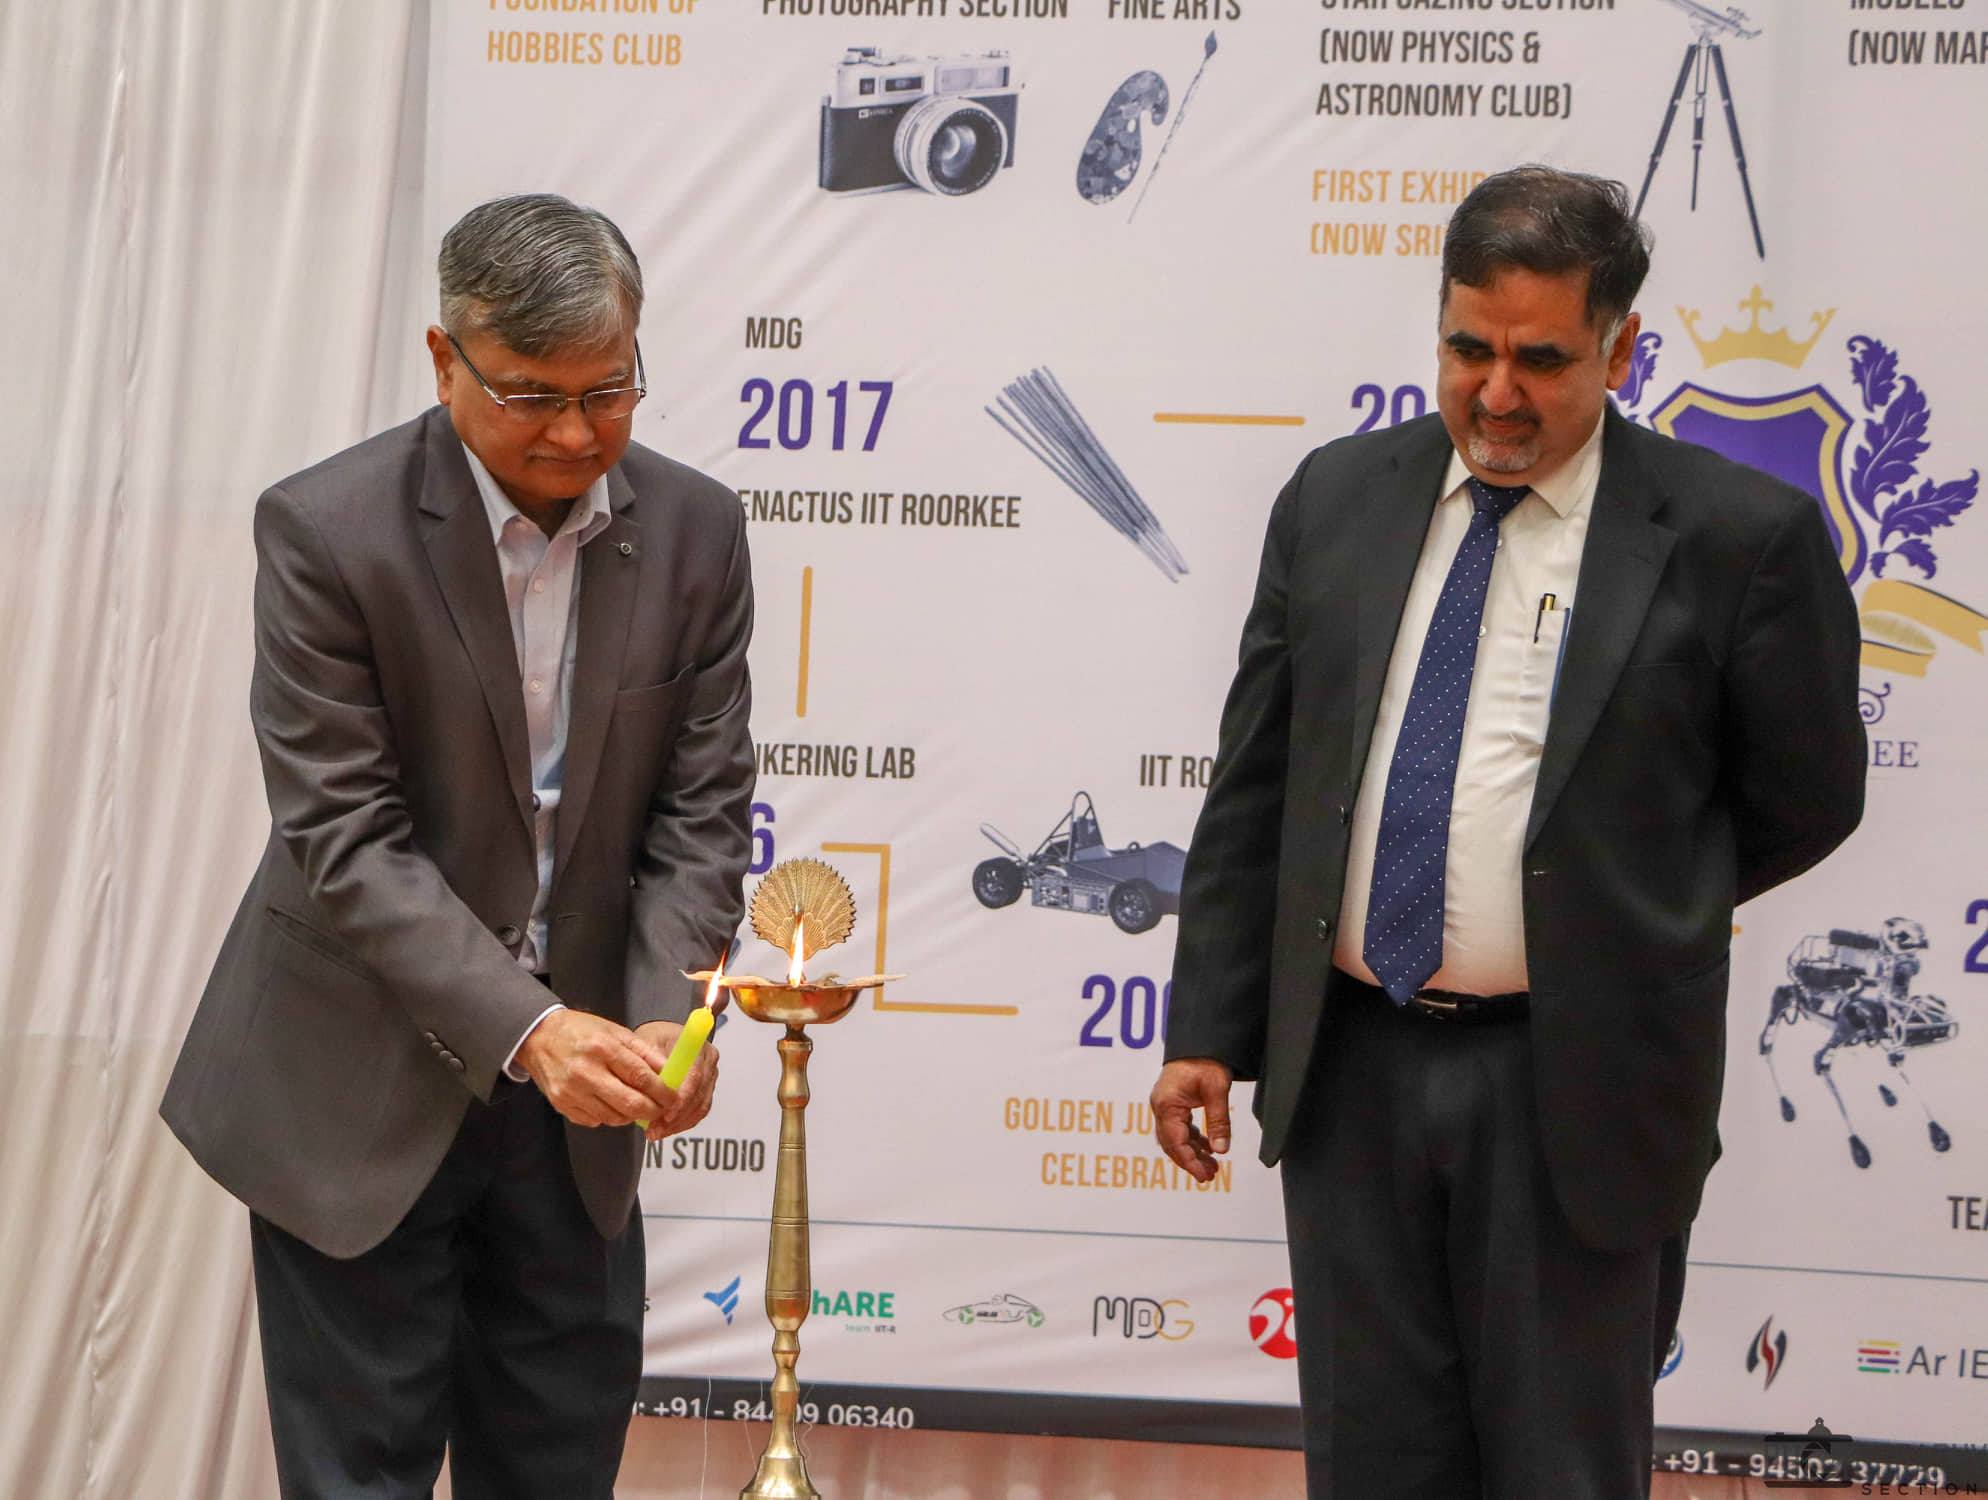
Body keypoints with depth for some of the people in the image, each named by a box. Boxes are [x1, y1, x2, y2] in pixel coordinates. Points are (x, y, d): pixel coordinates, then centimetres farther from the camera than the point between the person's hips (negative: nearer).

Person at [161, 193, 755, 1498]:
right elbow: (342, 836, -18)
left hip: (573, 1093, 4)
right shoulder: (325, 530, -15)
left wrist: (668, 1018, -18)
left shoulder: (695, 531, -2)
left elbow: (701, 812, -1)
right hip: (361, 1087, -4)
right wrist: (527, 1028, -27)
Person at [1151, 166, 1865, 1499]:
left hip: (1575, 1089, -4)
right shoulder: (1337, 500, 6)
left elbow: (1804, 802, 3)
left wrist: (1625, 916, 9)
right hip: (1349, 1072, 4)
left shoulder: (1738, 535, -7)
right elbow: (1253, 784, 8)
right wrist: (1209, 1028, 5)